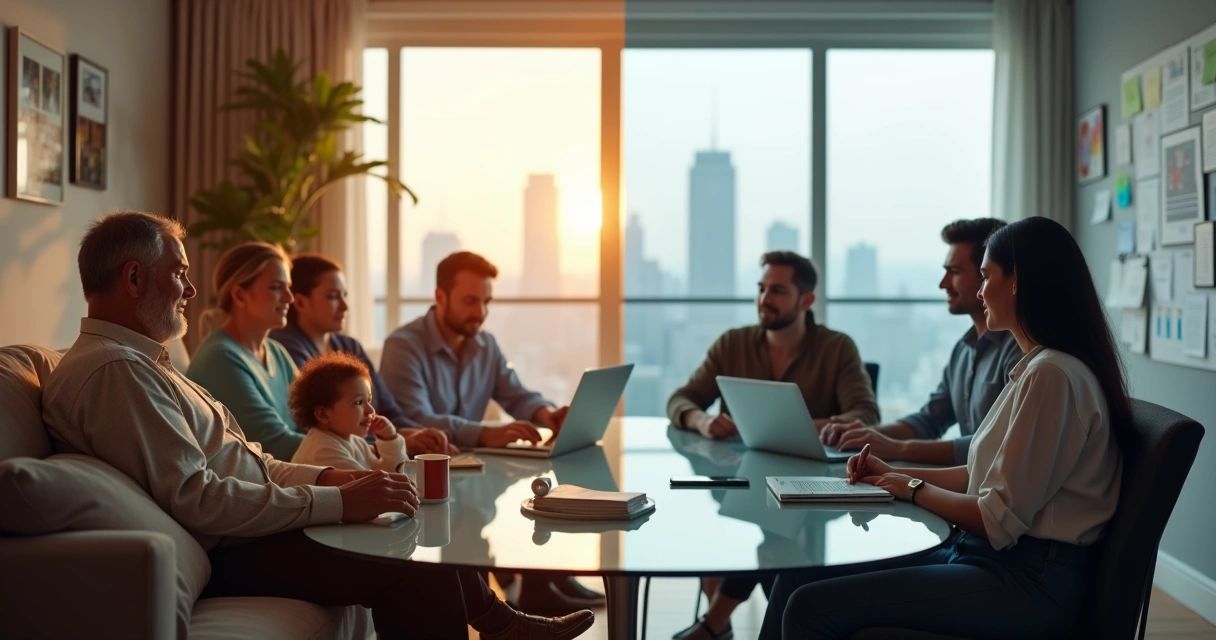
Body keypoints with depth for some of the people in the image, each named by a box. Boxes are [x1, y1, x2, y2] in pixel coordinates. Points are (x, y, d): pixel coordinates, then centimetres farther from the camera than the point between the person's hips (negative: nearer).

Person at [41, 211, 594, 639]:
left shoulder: (136, 360, 16)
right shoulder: (112, 370, -18)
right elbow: (195, 501, -27)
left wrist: (325, 477, 5)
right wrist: (337, 501, -24)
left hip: (243, 525, 11)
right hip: (220, 554, -11)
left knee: (414, 515, 16)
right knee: (423, 576, -23)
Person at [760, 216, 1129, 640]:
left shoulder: (1052, 375, -19)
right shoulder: (1039, 366, 14)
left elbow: (1000, 520, -19)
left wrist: (915, 490, -4)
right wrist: (895, 474, 12)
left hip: (1026, 584, -10)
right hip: (983, 555, 10)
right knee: (798, 578, 3)